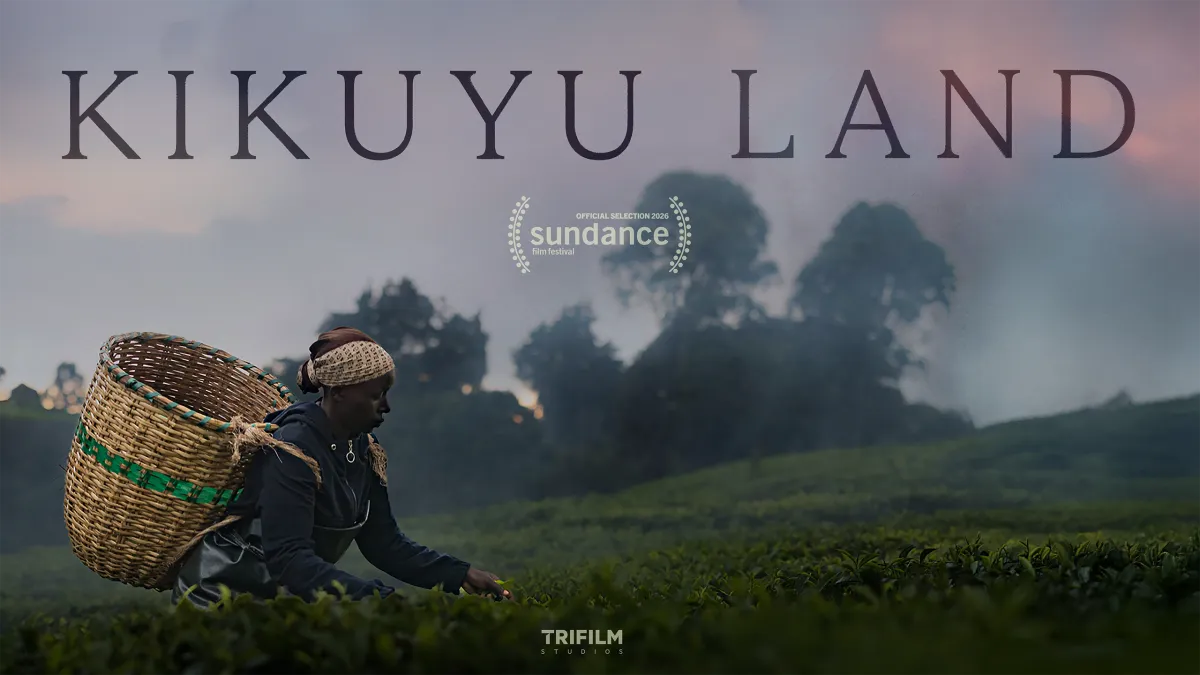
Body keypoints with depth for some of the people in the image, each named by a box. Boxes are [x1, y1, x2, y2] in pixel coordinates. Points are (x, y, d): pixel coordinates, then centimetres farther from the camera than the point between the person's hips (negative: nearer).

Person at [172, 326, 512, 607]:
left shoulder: (363, 450, 1)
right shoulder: (294, 448, -24)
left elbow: (383, 542, 3)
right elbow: (289, 558, -32)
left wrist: (461, 575, -8)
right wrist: (375, 598, -41)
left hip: (281, 594, 8)